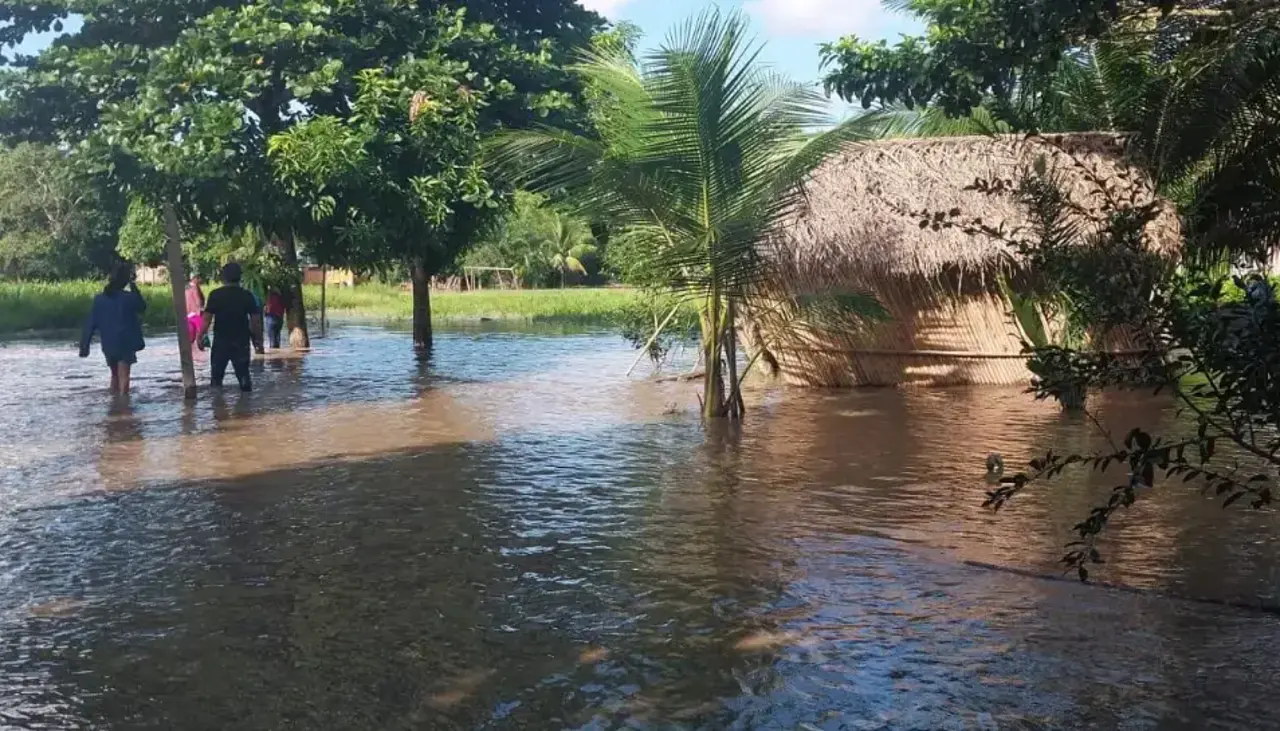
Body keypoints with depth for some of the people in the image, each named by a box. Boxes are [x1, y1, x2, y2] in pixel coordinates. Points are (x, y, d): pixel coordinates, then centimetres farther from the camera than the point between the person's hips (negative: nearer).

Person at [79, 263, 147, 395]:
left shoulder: (100, 299, 0)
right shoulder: (129, 297, -10)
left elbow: (90, 323, 0)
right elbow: (142, 307, 10)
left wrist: (84, 345, 2)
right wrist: (134, 288, 8)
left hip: (108, 345, 4)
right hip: (126, 343, -4)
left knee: (115, 375, 20)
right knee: (123, 376, -4)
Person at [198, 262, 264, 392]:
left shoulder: (215, 295, -6)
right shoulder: (247, 295, -2)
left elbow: (207, 318, -9)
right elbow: (255, 320, -2)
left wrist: (201, 336, 1)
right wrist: (258, 340, 5)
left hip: (221, 341, -1)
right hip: (242, 342, 1)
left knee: (216, 375, 10)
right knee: (243, 374, 9)